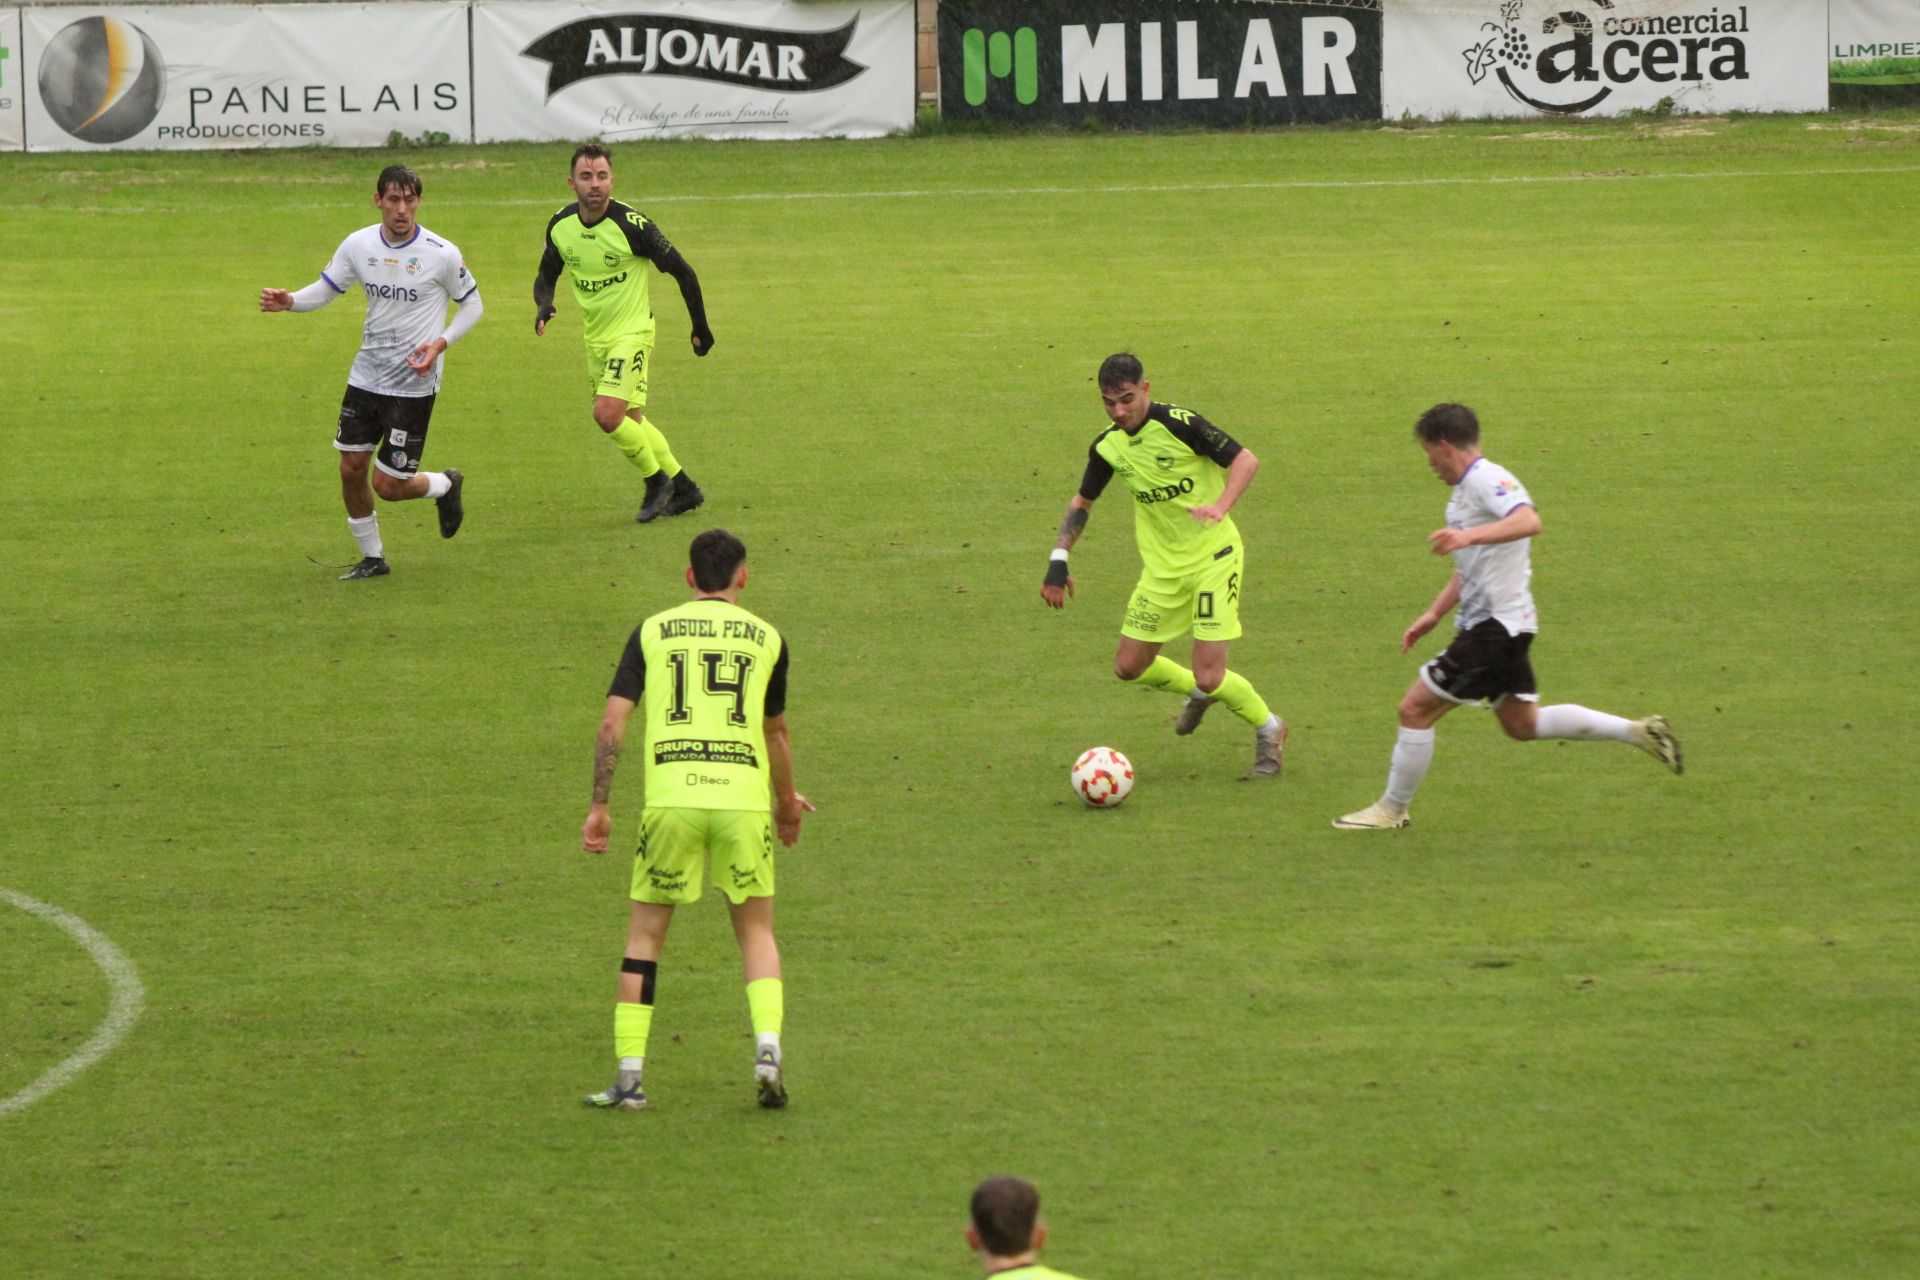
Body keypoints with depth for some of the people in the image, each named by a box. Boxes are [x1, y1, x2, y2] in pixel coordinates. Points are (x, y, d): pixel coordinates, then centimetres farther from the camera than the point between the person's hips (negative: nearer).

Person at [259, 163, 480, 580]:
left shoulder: (441, 254, -14)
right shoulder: (359, 245, -3)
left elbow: (472, 305, -1)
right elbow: (326, 288, 8)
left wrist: (440, 343, -17)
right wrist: (289, 301, -14)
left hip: (414, 385, -5)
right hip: (366, 376, 5)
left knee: (389, 485, -5)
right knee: (351, 469, 5)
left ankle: (446, 486, 27)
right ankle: (372, 557, 24)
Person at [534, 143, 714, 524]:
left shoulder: (631, 224, -21)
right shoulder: (560, 226, -5)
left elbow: (681, 271, -11)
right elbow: (546, 275, 11)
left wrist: (701, 328, -2)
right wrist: (544, 305, -13)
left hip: (632, 332, -7)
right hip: (595, 337, 7)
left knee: (608, 414, -19)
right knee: (631, 419, 13)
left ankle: (657, 480, 3)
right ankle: (684, 488, 28)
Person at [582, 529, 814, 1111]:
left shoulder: (652, 632, 10)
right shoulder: (766, 638, 12)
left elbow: (613, 723, 3)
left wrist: (599, 806, 7)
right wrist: (787, 799, 39)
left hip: (670, 797, 0)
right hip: (744, 796, 0)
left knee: (645, 934, 10)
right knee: (756, 929, 16)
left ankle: (629, 1078, 5)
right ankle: (767, 1050, -4)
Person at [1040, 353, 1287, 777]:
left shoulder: (1178, 424, -19)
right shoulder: (1107, 448, -1)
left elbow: (1245, 459, -17)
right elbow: (1082, 502, 15)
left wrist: (1220, 506, -33)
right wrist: (1058, 560, 6)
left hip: (1213, 556, -6)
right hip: (1162, 565, 6)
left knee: (1210, 675, -13)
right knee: (1129, 667, 6)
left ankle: (1269, 729, 16)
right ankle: (1198, 694, 37)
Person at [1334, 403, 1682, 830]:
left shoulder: (1487, 479, -16)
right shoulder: (1466, 489, 17)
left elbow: (1528, 521, -36)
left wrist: (1470, 536, -48)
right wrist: (1434, 614, 23)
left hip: (1495, 626, -11)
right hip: (1499, 623, 11)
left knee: (1416, 709, -6)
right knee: (1522, 725, 17)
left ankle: (1392, 810, 4)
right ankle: (1636, 731, 18)